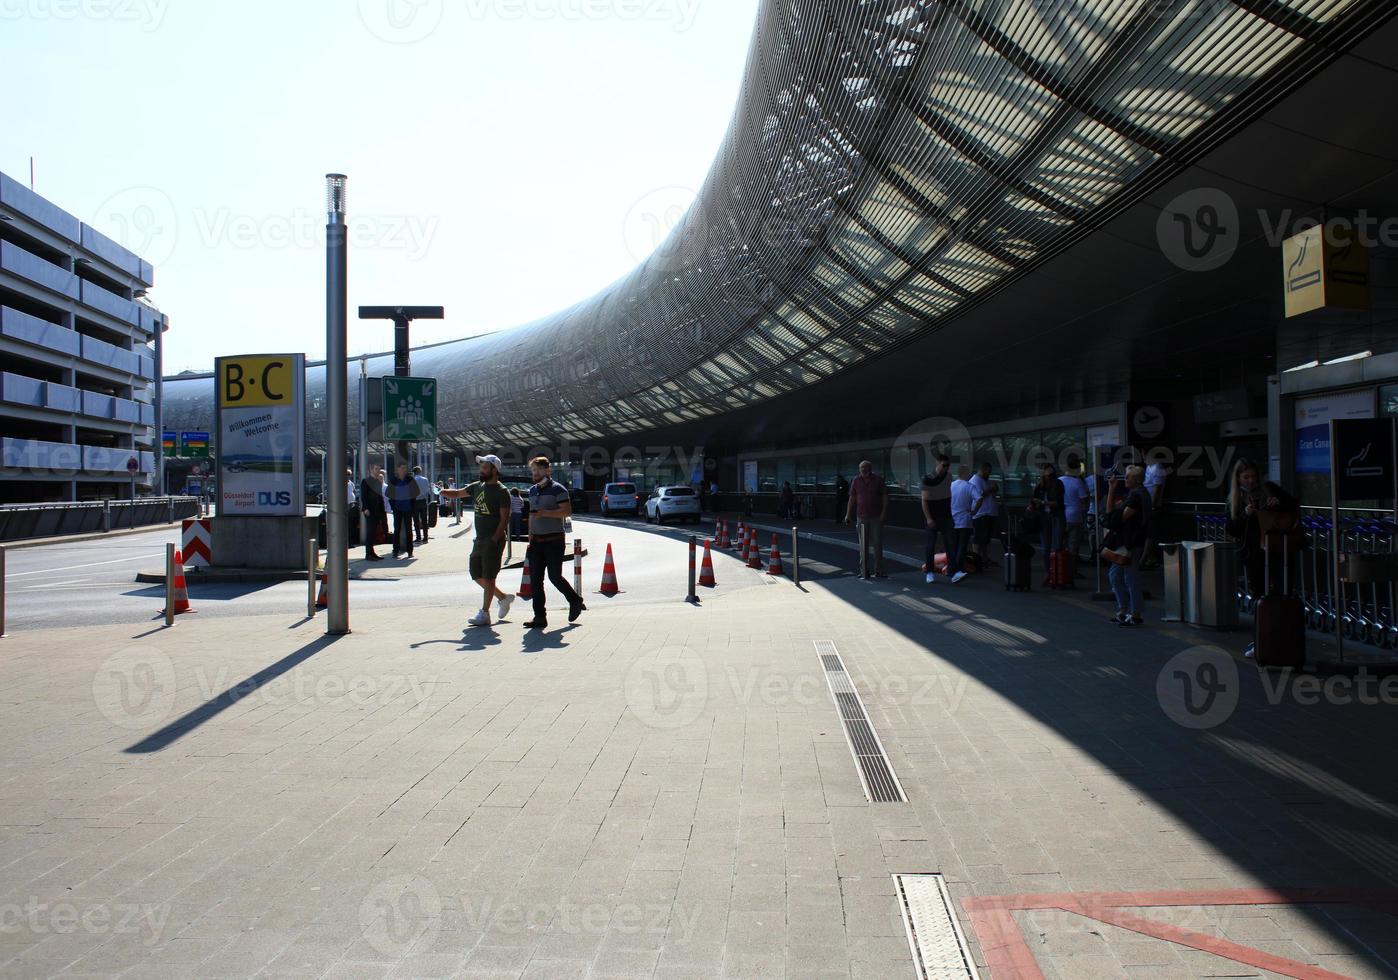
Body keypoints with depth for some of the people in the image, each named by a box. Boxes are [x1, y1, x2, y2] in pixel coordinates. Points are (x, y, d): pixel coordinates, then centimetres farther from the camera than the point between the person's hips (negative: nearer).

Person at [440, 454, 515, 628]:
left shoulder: (502, 492, -11)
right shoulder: (477, 487, 11)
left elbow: (504, 519, -14)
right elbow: (457, 493, 20)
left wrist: (494, 540, -19)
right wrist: (442, 491, -2)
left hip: (493, 541, -8)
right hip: (479, 540, 8)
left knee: (488, 577, -4)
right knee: (476, 574, 12)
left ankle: (484, 614, 3)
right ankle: (503, 597, 27)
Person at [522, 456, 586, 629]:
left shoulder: (558, 489, -7)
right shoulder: (532, 491, 16)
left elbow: (567, 511, -17)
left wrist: (544, 513, -21)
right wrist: (530, 534, 15)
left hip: (554, 541, -7)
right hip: (537, 541, 7)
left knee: (555, 576, -5)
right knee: (535, 579, 1)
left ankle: (576, 601, 20)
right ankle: (539, 617, 5)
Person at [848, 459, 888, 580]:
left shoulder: (878, 479, -1)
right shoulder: (856, 481, 3)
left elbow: (885, 496, -2)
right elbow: (852, 498, 4)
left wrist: (884, 512, -11)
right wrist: (848, 513, -2)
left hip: (877, 517, -1)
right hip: (862, 516, 1)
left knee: (878, 544, 3)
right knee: (863, 545, 5)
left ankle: (878, 571, 10)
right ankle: (864, 571, 10)